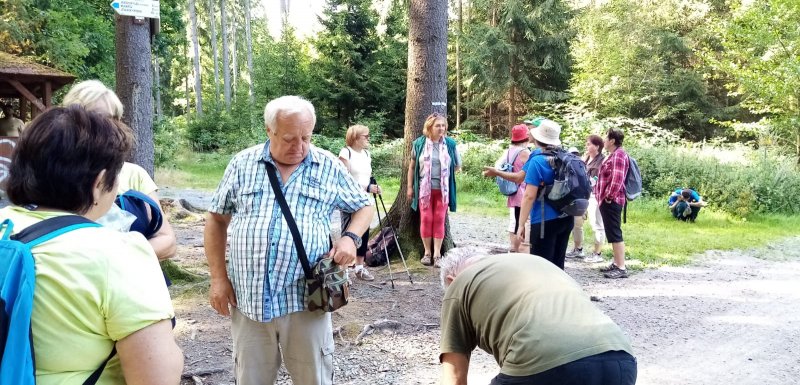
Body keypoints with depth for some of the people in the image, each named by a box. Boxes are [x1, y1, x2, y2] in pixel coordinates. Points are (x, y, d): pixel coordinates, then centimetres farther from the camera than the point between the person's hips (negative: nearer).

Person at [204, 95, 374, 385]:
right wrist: (219, 278, 4)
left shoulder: (329, 167, 2)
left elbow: (364, 206, 12)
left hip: (305, 299, -1)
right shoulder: (243, 164, 4)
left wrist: (351, 237, -9)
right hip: (249, 298, 2)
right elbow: (216, 219, 10)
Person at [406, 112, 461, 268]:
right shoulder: (419, 143, -2)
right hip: (424, 189, 0)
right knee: (426, 219, 2)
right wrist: (410, 186, 4)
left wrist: (444, 174, 5)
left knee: (439, 220, 2)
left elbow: (457, 165, 12)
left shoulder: (450, 144, -1)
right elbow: (412, 166, 5)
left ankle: (437, 254, 8)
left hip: (442, 189, 1)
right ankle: (427, 252, 14)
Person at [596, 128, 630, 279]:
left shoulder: (618, 155, -14)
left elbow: (617, 179, -24)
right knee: (612, 234, 15)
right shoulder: (612, 155, 19)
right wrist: (602, 196, 19)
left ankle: (621, 268, -9)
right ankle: (616, 263, 22)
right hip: (607, 201, 11)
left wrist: (609, 196, -19)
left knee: (615, 234, -10)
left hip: (611, 201, -11)